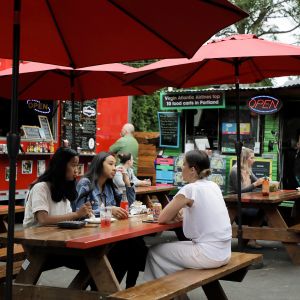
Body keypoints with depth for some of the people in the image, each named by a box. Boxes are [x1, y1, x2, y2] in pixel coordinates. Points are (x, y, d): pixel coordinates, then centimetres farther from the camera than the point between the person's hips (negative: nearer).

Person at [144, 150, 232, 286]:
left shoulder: (189, 189, -14)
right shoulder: (213, 186, 8)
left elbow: (162, 218, -7)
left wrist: (173, 214, 12)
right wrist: (180, 213, 8)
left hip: (208, 255, -8)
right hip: (223, 252, 8)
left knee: (154, 252, 8)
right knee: (174, 245, 27)